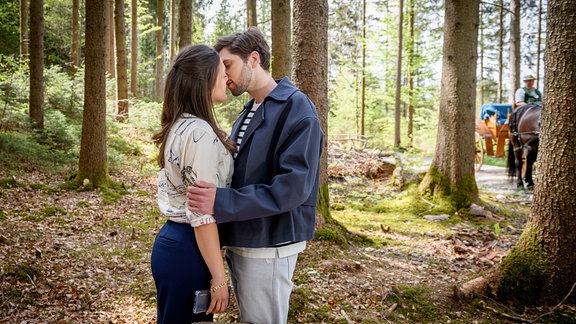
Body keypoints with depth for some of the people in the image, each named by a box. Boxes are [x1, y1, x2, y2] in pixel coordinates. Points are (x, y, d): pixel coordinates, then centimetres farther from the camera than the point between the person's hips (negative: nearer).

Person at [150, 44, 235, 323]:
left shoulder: (179, 126, 9)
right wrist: (218, 276, -18)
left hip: (172, 240, 9)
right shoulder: (200, 133, -20)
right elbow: (202, 214, -22)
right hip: (188, 250, -9)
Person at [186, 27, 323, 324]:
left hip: (267, 245, -8)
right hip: (240, 241, 8)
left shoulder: (296, 108, -15)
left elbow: (294, 187, -25)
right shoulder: (247, 114, 13)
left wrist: (222, 202, -30)